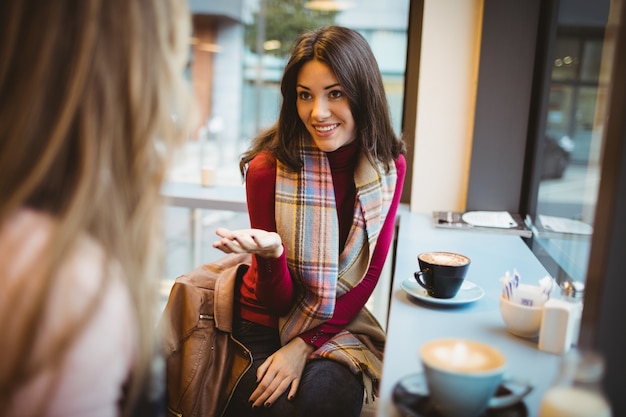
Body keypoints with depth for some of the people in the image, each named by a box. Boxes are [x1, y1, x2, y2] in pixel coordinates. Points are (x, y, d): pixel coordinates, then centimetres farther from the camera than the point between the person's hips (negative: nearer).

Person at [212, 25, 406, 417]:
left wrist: (304, 345, -13)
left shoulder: (389, 165, -8)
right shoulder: (268, 168, -17)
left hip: (339, 324, 2)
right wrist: (270, 253, -34)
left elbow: (368, 276, -3)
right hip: (267, 322, -1)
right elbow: (279, 302, -11)